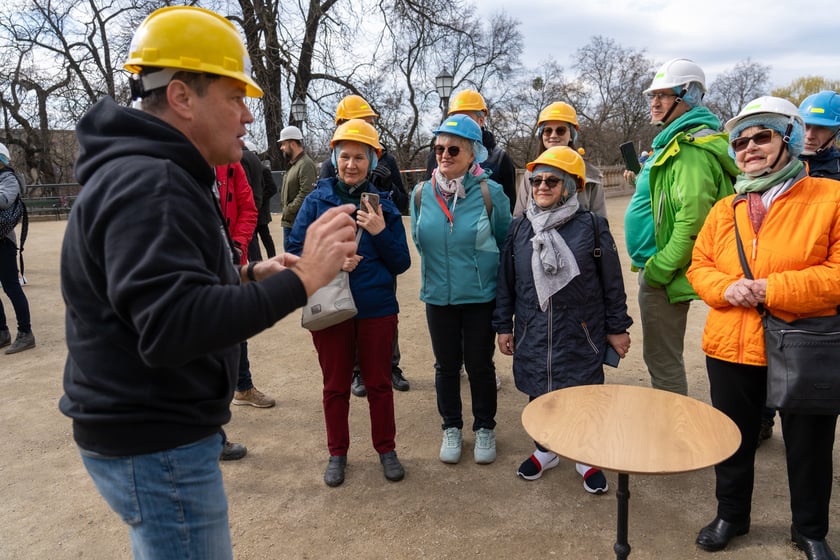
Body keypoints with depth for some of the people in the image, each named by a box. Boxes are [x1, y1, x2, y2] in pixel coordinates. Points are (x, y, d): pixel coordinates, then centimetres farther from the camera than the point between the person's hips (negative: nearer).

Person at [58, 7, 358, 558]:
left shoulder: (156, 174, 11)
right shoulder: (147, 185, -24)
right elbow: (171, 326, -34)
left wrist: (248, 275, 4)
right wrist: (299, 282, -34)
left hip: (154, 431, 11)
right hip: (156, 447, -10)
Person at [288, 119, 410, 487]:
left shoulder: (383, 205, 0)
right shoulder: (317, 201, -2)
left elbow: (401, 263, -1)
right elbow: (295, 251, -4)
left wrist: (381, 232, -16)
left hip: (377, 310, 0)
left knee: (379, 383, 14)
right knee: (335, 385, 14)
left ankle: (386, 448, 33)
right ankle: (337, 453, 33)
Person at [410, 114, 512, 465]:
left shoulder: (490, 192, -12)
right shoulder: (422, 193, -3)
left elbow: (505, 243, 0)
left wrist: (480, 270, 6)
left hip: (481, 297, -2)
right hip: (437, 297, 3)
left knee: (479, 364, 12)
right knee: (446, 365, 15)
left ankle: (485, 428, 33)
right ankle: (451, 428, 34)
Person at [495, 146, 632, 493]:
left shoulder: (592, 226, -6)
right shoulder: (519, 228, 3)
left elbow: (612, 282, -2)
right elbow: (506, 281, 7)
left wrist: (617, 327, 1)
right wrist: (504, 326, 8)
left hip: (581, 334, -3)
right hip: (532, 334, 3)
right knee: (538, 392, 15)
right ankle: (545, 451, 39)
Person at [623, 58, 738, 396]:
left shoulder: (692, 149, -18)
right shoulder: (673, 141, 16)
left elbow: (692, 220, -26)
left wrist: (658, 269, -21)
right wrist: (642, 181, 12)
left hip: (663, 273, -11)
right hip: (655, 265, 11)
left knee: (662, 360, 0)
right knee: (662, 357, 21)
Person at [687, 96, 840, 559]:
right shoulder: (725, 209, 8)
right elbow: (699, 265, 8)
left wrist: (771, 289, -21)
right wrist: (726, 287, -13)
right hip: (731, 348, 4)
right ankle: (731, 516, 40)